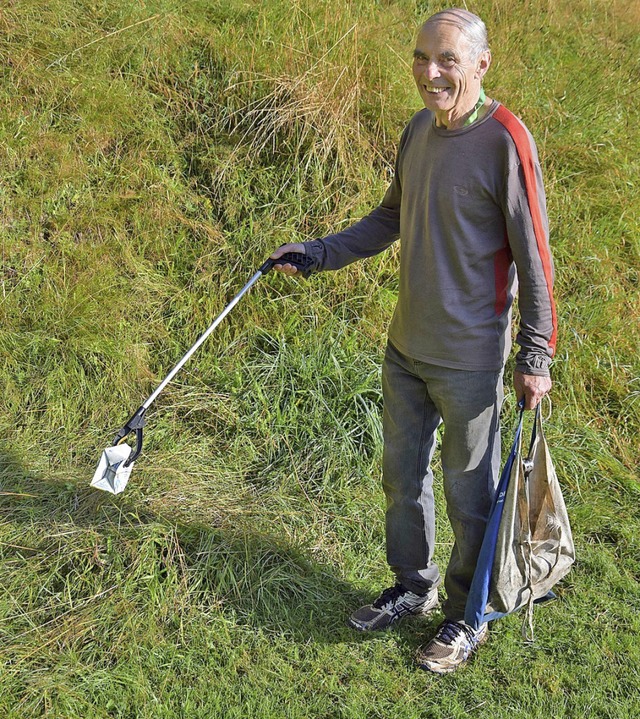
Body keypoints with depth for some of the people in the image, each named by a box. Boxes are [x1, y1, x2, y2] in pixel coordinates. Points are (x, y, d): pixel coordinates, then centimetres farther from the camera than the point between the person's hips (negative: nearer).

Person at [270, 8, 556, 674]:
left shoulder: (504, 140, -17)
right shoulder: (417, 131, 5)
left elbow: (533, 256, -14)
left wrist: (535, 355, -12)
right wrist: (317, 253, 13)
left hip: (468, 359, -7)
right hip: (405, 346, 7)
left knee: (469, 494, 7)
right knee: (402, 474, 19)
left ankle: (468, 617, 26)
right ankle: (412, 586, 39)